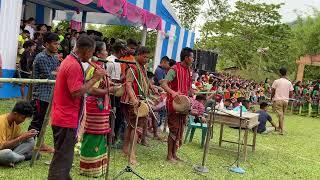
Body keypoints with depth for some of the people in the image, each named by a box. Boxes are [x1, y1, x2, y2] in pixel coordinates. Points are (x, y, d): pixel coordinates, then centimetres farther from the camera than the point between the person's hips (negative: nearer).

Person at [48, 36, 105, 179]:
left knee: (64, 157, 20)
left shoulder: (69, 60, 13)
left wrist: (94, 77, 6)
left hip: (63, 118, 10)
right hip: (66, 120, -10)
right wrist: (95, 78, -16)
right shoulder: (74, 65, -19)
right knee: (62, 159, -2)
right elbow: (77, 93, -24)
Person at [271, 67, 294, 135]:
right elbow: (291, 94, 5)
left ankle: (281, 130, -9)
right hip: (285, 100, 4)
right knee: (282, 115, 16)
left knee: (280, 115, -6)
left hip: (278, 100, -4)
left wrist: (271, 98, 14)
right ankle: (280, 128, 27)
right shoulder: (289, 82, 5)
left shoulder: (276, 81, -5)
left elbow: (273, 92, -3)